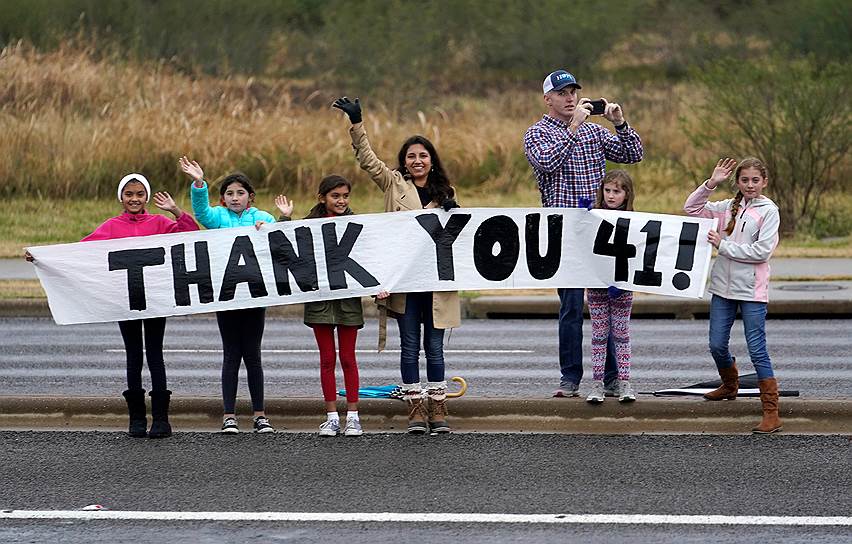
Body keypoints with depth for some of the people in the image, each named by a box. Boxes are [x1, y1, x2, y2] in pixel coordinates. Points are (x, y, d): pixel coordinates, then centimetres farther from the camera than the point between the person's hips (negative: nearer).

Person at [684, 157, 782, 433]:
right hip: (723, 287, 6)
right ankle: (730, 385, 41)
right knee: (717, 346, 12)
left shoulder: (768, 211, -6)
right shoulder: (728, 207, 10)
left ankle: (771, 412, -8)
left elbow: (761, 251, -14)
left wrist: (723, 245, -12)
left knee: (757, 350, -9)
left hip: (752, 291, -6)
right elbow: (691, 208, 10)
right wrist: (711, 183, -1)